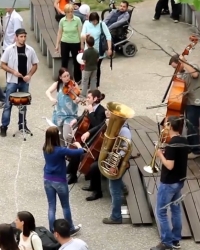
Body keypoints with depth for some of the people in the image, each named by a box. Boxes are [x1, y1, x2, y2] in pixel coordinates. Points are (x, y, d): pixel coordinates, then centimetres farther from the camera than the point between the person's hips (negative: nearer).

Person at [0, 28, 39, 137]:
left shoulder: (30, 50, 0)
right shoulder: (9, 49, -6)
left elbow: (35, 65, 8)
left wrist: (29, 75, -9)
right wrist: (13, 71, -17)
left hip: (25, 82, 3)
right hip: (12, 81, -3)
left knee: (23, 104, 13)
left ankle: (22, 125, 24)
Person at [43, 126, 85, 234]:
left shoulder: (45, 149, -4)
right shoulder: (60, 150, -24)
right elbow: (80, 152, -20)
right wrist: (78, 145, -1)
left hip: (47, 180, 5)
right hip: (59, 181, -5)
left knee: (51, 206, 11)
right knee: (65, 206, 14)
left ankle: (52, 231, 15)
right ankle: (71, 229, 28)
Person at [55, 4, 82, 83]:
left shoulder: (77, 19, -11)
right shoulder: (62, 20, -5)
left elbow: (80, 32, -7)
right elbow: (59, 33, 5)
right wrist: (57, 44, 7)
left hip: (75, 43, -2)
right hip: (64, 43, 2)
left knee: (76, 61, 9)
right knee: (64, 61, 8)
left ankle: (77, 79, 22)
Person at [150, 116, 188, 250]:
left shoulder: (172, 144, -23)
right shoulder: (184, 141, 4)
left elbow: (170, 166, -25)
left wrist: (160, 154, -13)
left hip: (169, 182, -9)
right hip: (180, 181, 9)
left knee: (161, 212, 1)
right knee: (176, 209, 17)